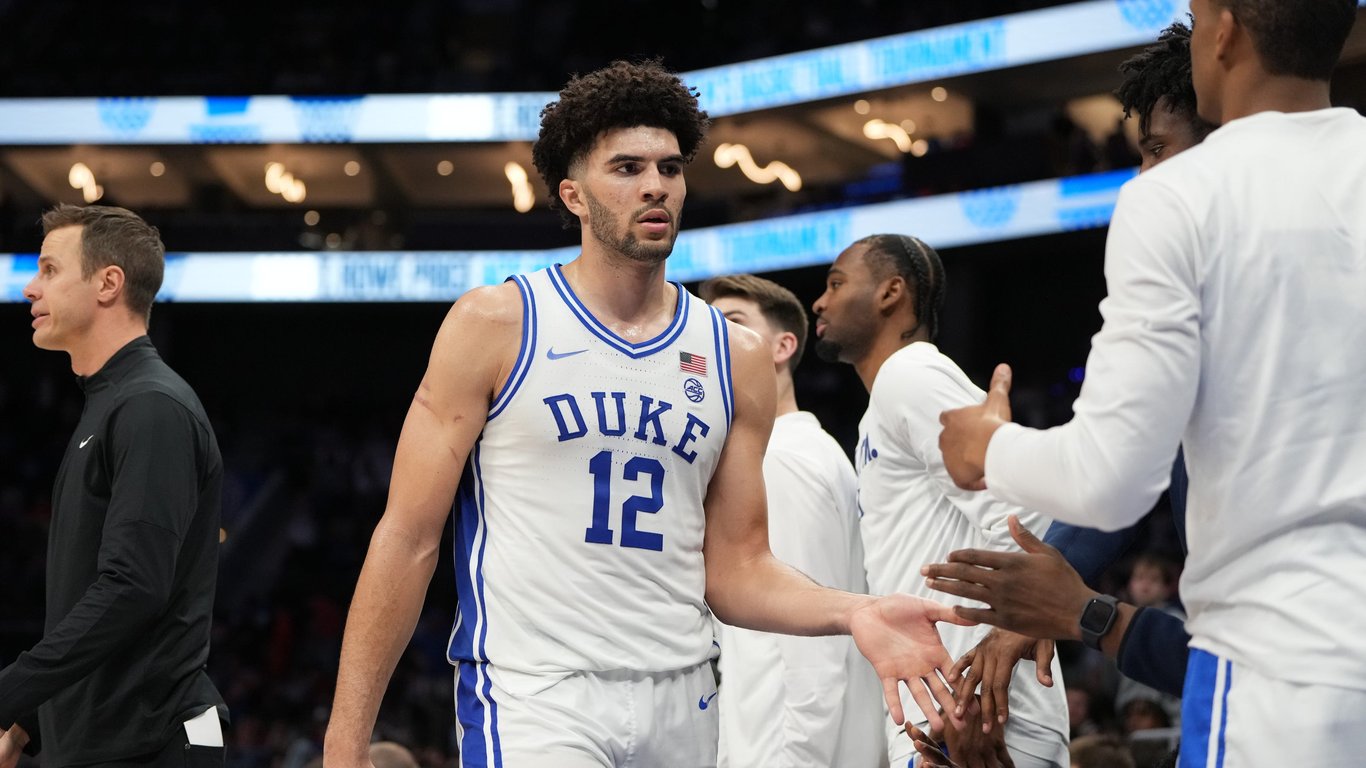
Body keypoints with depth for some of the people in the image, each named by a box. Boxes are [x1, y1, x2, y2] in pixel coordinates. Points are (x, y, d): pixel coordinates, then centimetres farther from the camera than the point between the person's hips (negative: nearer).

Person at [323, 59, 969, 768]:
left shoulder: (736, 359, 8)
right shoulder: (495, 327, -2)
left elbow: (735, 570, 11)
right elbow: (407, 541, -3)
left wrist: (852, 614, -10)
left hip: (680, 703, 4)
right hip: (533, 699, -4)